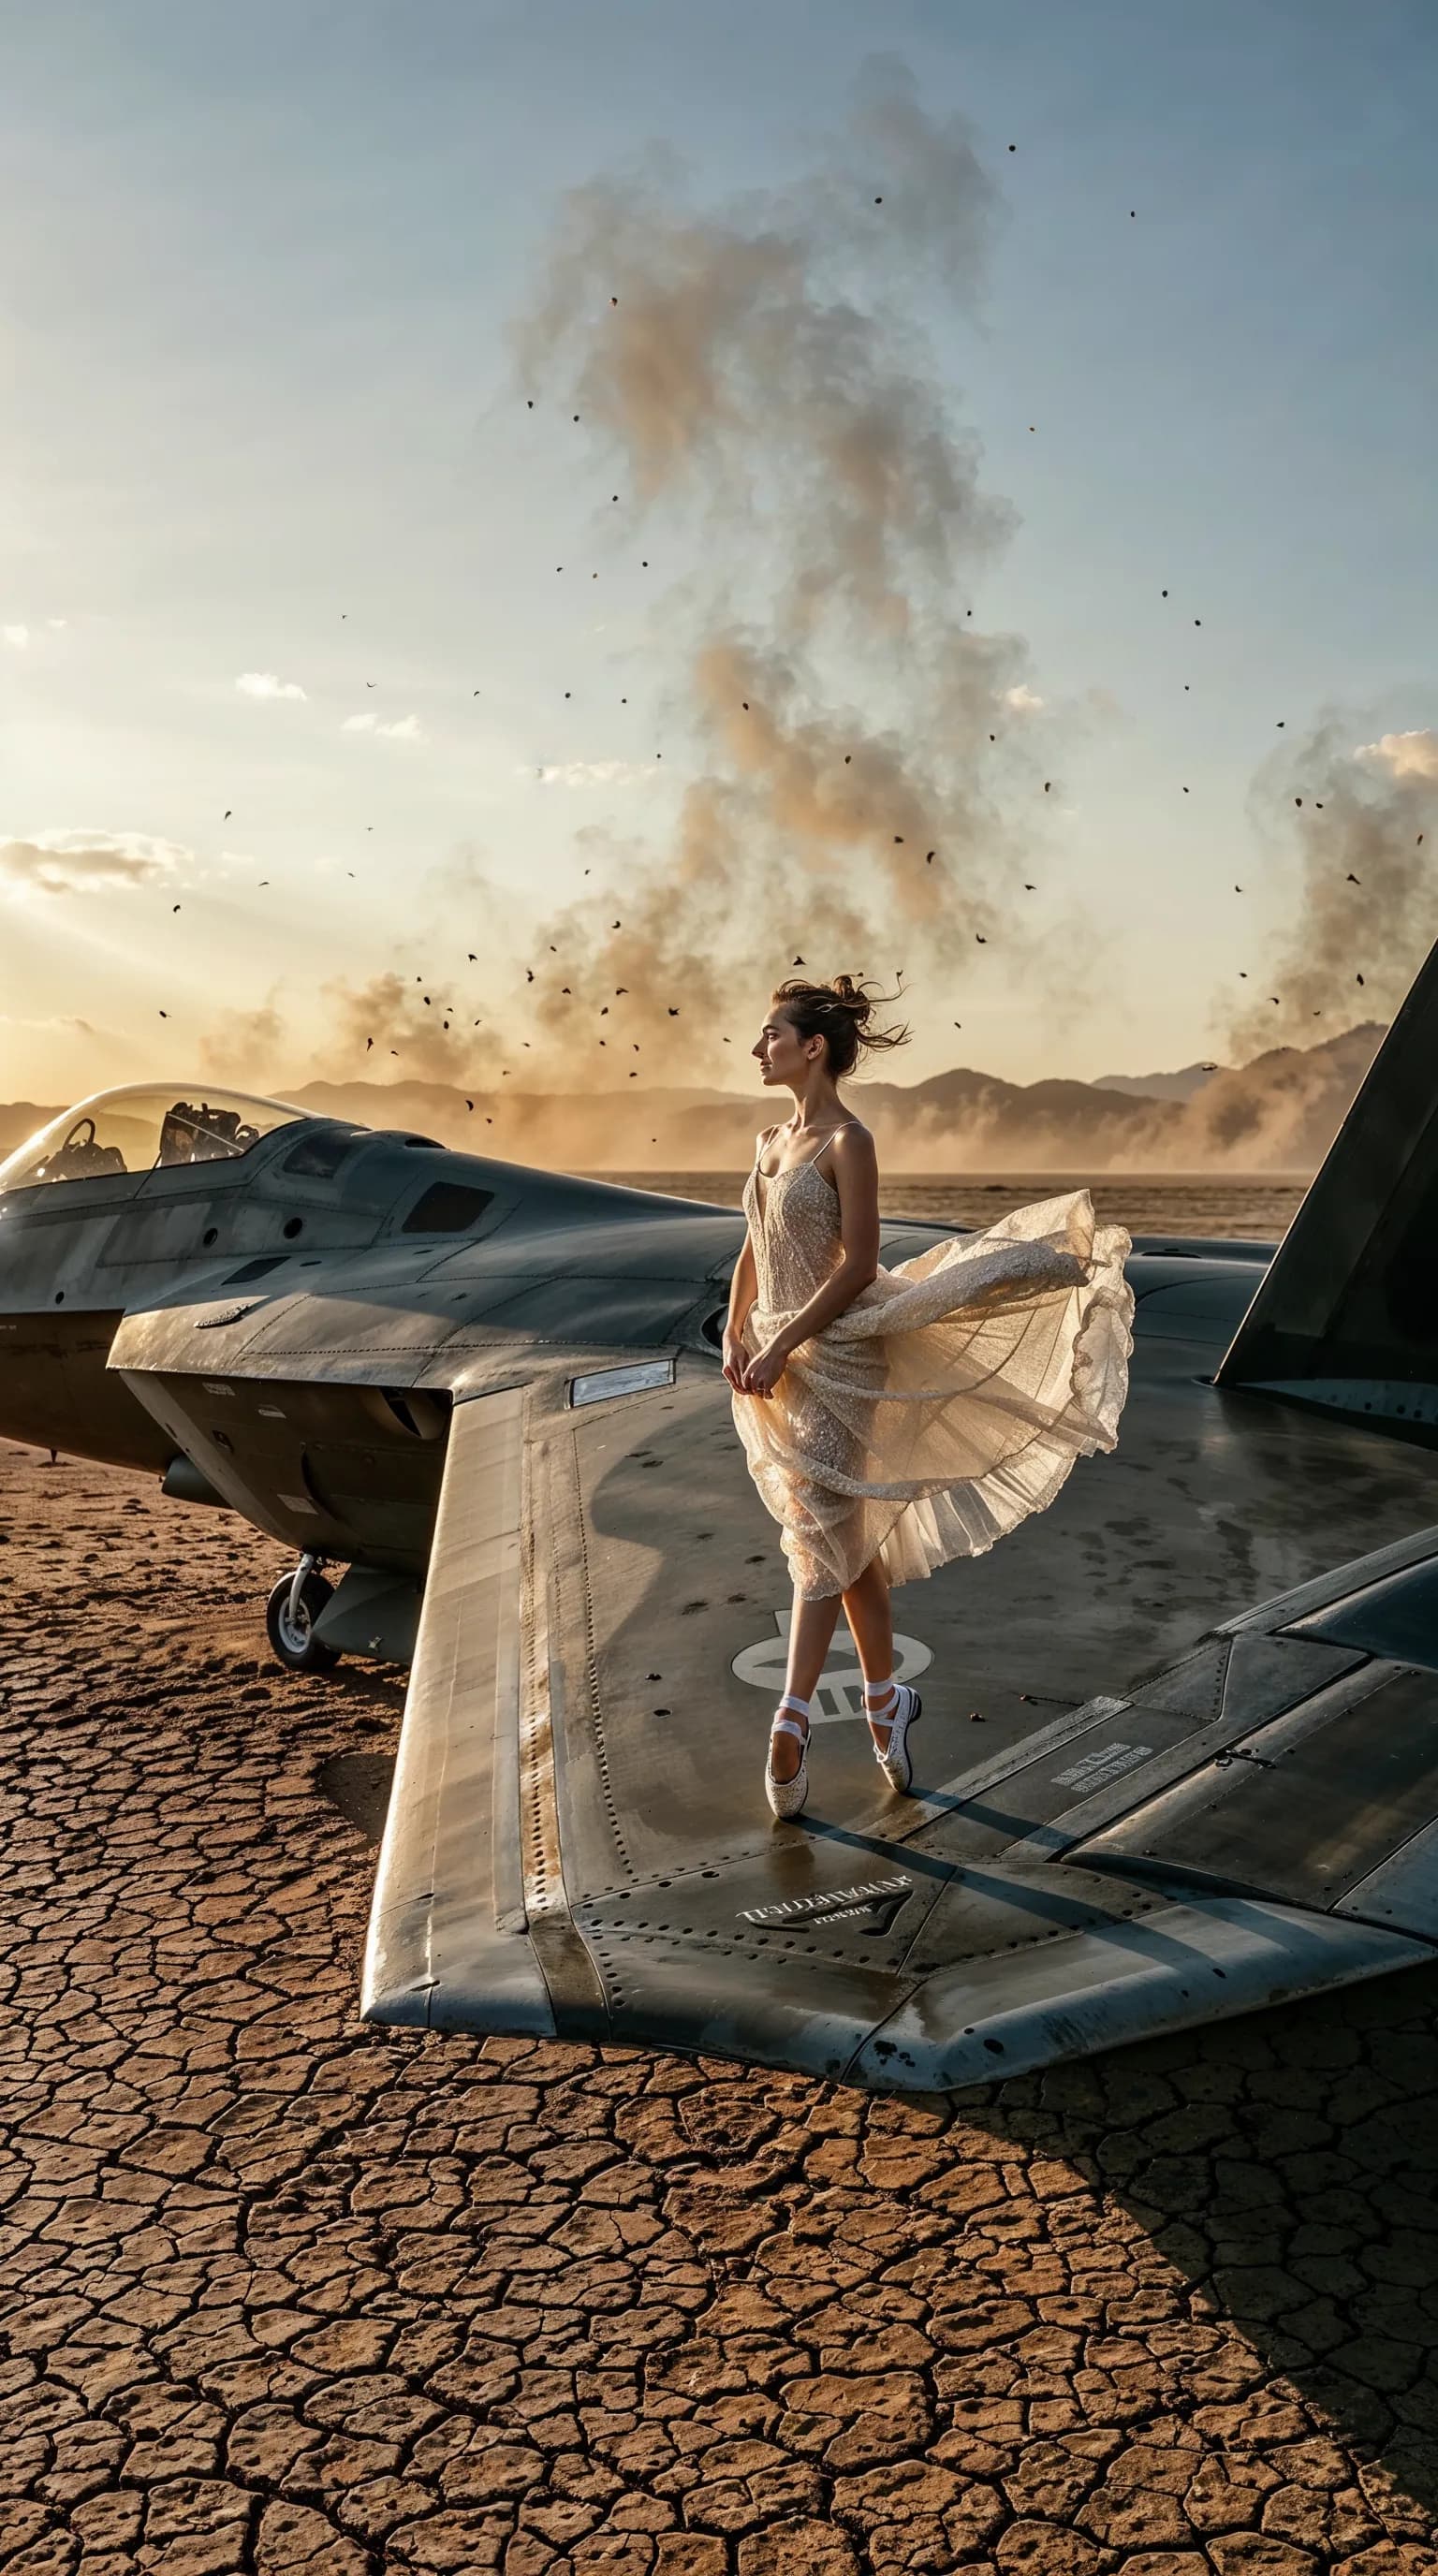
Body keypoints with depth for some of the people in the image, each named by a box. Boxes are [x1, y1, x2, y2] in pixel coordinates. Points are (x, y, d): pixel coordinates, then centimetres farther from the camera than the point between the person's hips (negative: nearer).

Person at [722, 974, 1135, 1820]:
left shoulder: (847, 1141, -11)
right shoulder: (772, 1141, 12)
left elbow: (857, 1266, -17)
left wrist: (782, 1347, -17)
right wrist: (737, 1338, 3)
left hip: (832, 1356, -8)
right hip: (776, 1361, 8)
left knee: (821, 1536, -8)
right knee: (848, 1537, 14)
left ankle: (794, 1716, -8)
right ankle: (885, 1697, 24)